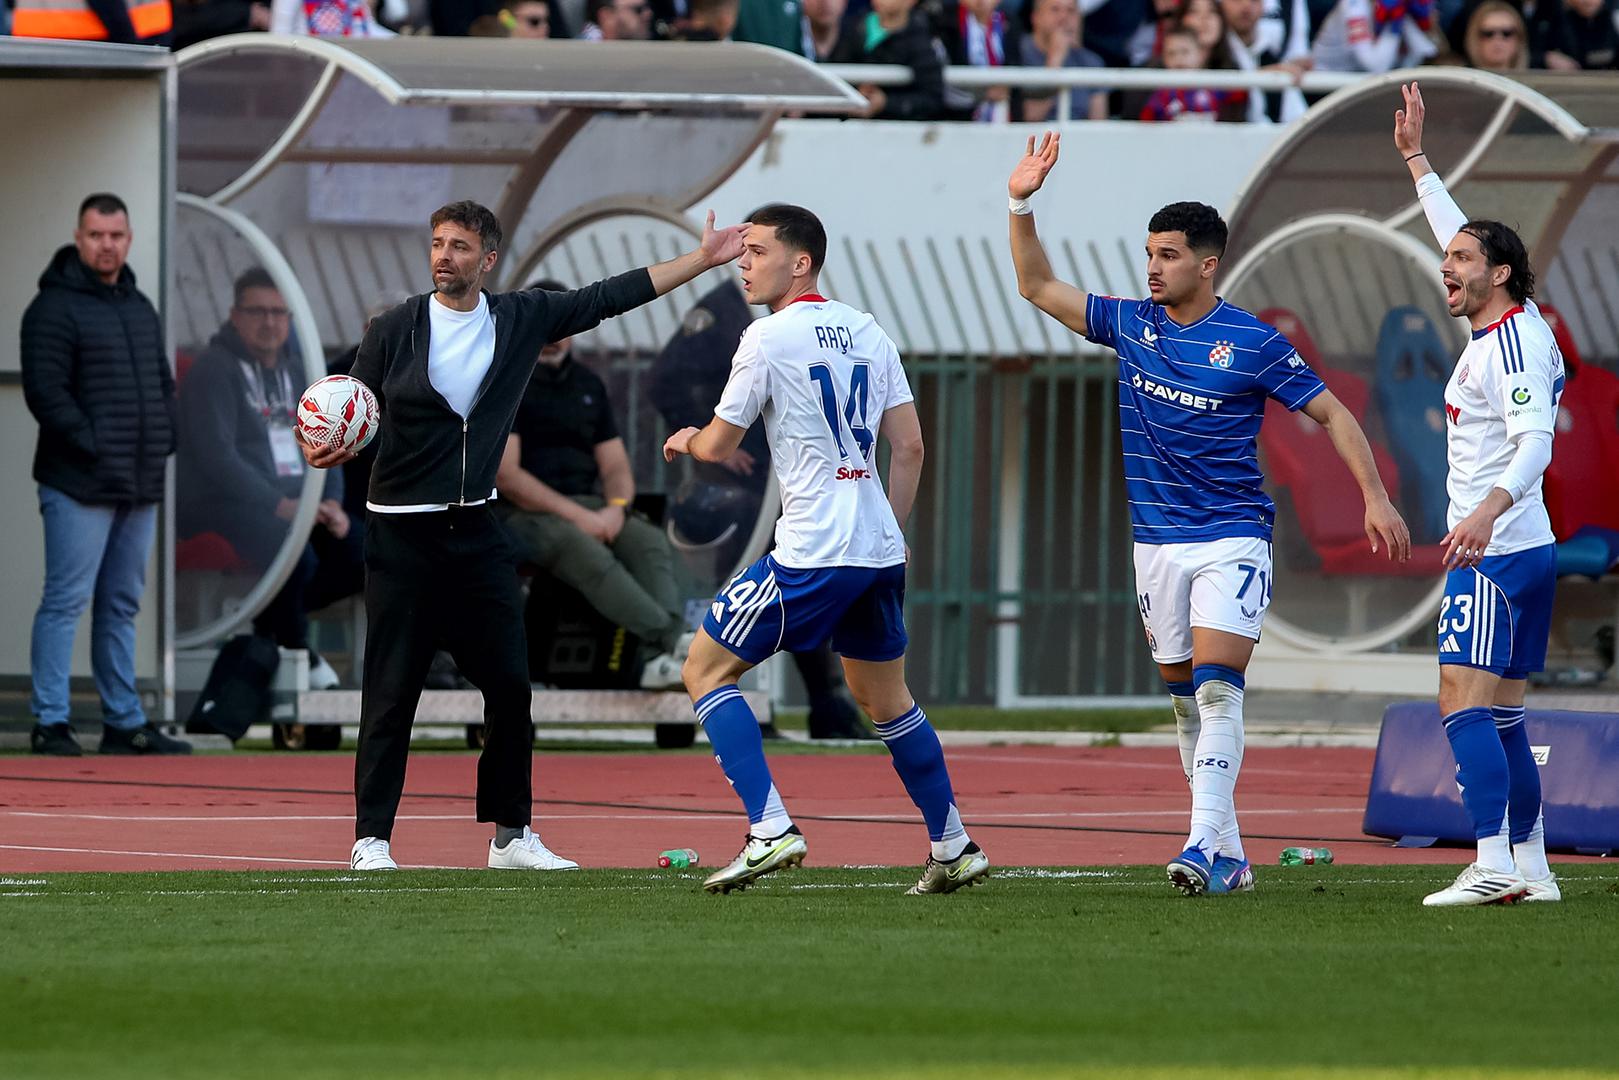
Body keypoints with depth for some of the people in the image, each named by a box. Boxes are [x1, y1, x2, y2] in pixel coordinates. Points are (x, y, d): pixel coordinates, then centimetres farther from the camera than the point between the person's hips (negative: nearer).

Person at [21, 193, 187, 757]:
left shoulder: (141, 309, 18)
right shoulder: (55, 308, -7)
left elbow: (163, 382, 25)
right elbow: (45, 389, -15)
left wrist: (165, 439, 10)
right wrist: (92, 447, -18)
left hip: (141, 484, 8)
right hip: (80, 485, -8)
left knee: (122, 605, 12)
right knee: (67, 600, -7)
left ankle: (125, 722, 16)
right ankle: (50, 724, -6)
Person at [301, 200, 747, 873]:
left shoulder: (524, 320, 4)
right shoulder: (394, 331, -3)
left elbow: (613, 296, 8)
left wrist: (703, 259, 6)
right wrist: (325, 452, -20)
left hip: (476, 534, 3)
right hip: (401, 534, -3)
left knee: (509, 684, 3)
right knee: (392, 693, -6)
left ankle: (511, 836, 13)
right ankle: (371, 838, 0)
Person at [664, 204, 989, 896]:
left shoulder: (769, 337, -8)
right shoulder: (869, 333, 12)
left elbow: (720, 446, -2)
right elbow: (909, 445, 12)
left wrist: (687, 439, 21)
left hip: (810, 553, -7)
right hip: (880, 550, 7)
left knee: (706, 669, 1)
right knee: (883, 696, 21)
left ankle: (770, 830, -10)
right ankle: (953, 849, 22)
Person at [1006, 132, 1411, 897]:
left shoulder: (1252, 344, -8)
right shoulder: (1132, 325, 6)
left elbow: (1330, 412, -2)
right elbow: (1038, 288, 12)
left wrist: (1375, 497, -9)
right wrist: (1022, 205, 0)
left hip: (1232, 539, -6)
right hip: (1157, 541, 6)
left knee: (1217, 690, -17)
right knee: (1185, 698, 7)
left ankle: (1206, 846, -23)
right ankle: (1229, 855, 13)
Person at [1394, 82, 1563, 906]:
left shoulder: (1511, 341, -14)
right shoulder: (1510, 326, 14)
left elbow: (1535, 442, -26)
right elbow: (1467, 241, 30)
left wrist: (1488, 512, -42)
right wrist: (1416, 158, 36)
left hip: (1493, 554, -10)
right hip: (1525, 550, 10)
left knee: (1464, 703, -16)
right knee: (1501, 718, 11)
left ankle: (1493, 861, -25)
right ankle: (1531, 868, 10)